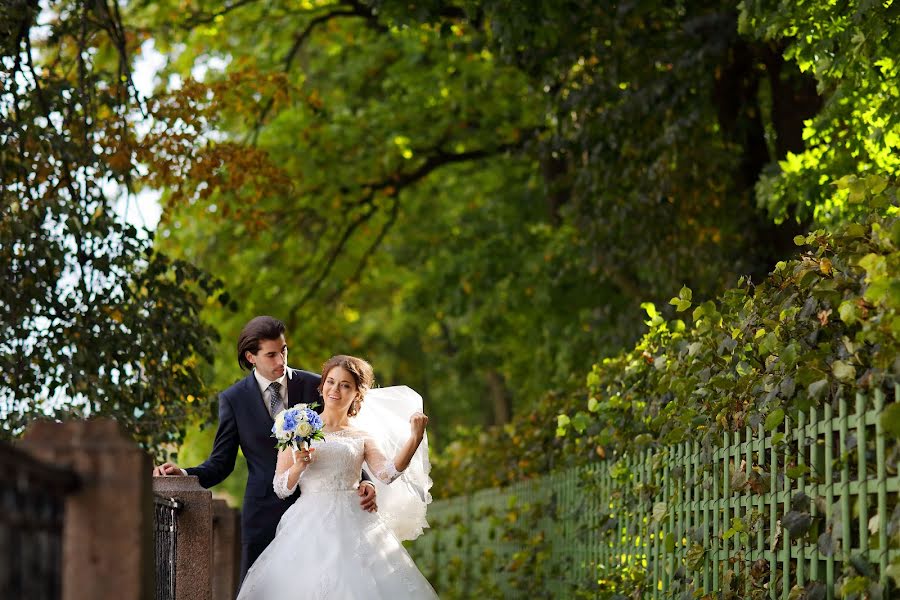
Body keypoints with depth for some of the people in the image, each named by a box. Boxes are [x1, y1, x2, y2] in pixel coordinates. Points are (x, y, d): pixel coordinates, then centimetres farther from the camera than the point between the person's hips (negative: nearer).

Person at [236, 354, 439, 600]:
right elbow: (281, 488, 9)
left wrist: (414, 439, -18)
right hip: (310, 523, 0)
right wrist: (298, 466, -11)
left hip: (352, 522, 0)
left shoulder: (362, 438, 13)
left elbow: (387, 473, -6)